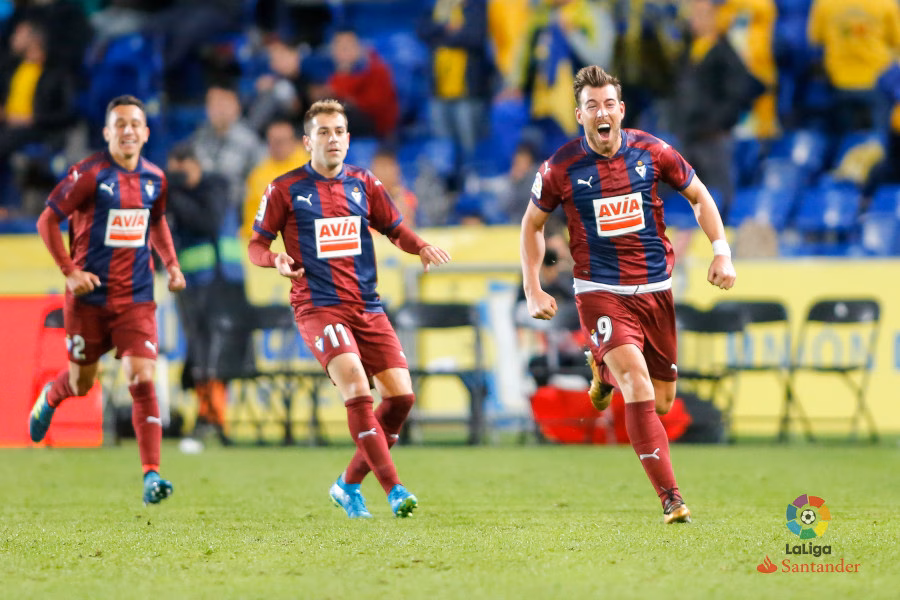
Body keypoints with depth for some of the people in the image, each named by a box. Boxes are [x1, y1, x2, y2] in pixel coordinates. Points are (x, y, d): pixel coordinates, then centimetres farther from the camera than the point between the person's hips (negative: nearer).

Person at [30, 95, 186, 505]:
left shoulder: (154, 178, 5)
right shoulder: (90, 174, -11)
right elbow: (47, 221, -7)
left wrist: (171, 265, 10)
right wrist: (69, 272, -15)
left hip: (137, 298, 2)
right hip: (90, 295, -2)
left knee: (142, 379, -12)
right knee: (82, 383, 11)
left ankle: (151, 475, -15)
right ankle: (51, 396, 49)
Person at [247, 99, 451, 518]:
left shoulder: (364, 185, 11)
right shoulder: (286, 189, 1)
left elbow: (396, 230, 20)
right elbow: (256, 243, 5)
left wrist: (422, 248, 0)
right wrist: (275, 260, -17)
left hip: (367, 307, 5)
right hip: (318, 307, -5)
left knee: (400, 395, -5)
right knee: (356, 387, -24)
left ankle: (350, 484, 13)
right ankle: (393, 489, -23)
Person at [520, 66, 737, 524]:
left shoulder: (651, 152, -4)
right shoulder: (561, 168, -8)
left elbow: (699, 196, 10)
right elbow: (532, 224, 7)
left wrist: (721, 252, -2)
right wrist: (532, 290, 1)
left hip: (655, 289, 3)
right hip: (600, 293, -3)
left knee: (661, 401, 9)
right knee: (639, 387, -22)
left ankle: (604, 369, 43)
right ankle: (671, 499, -20)